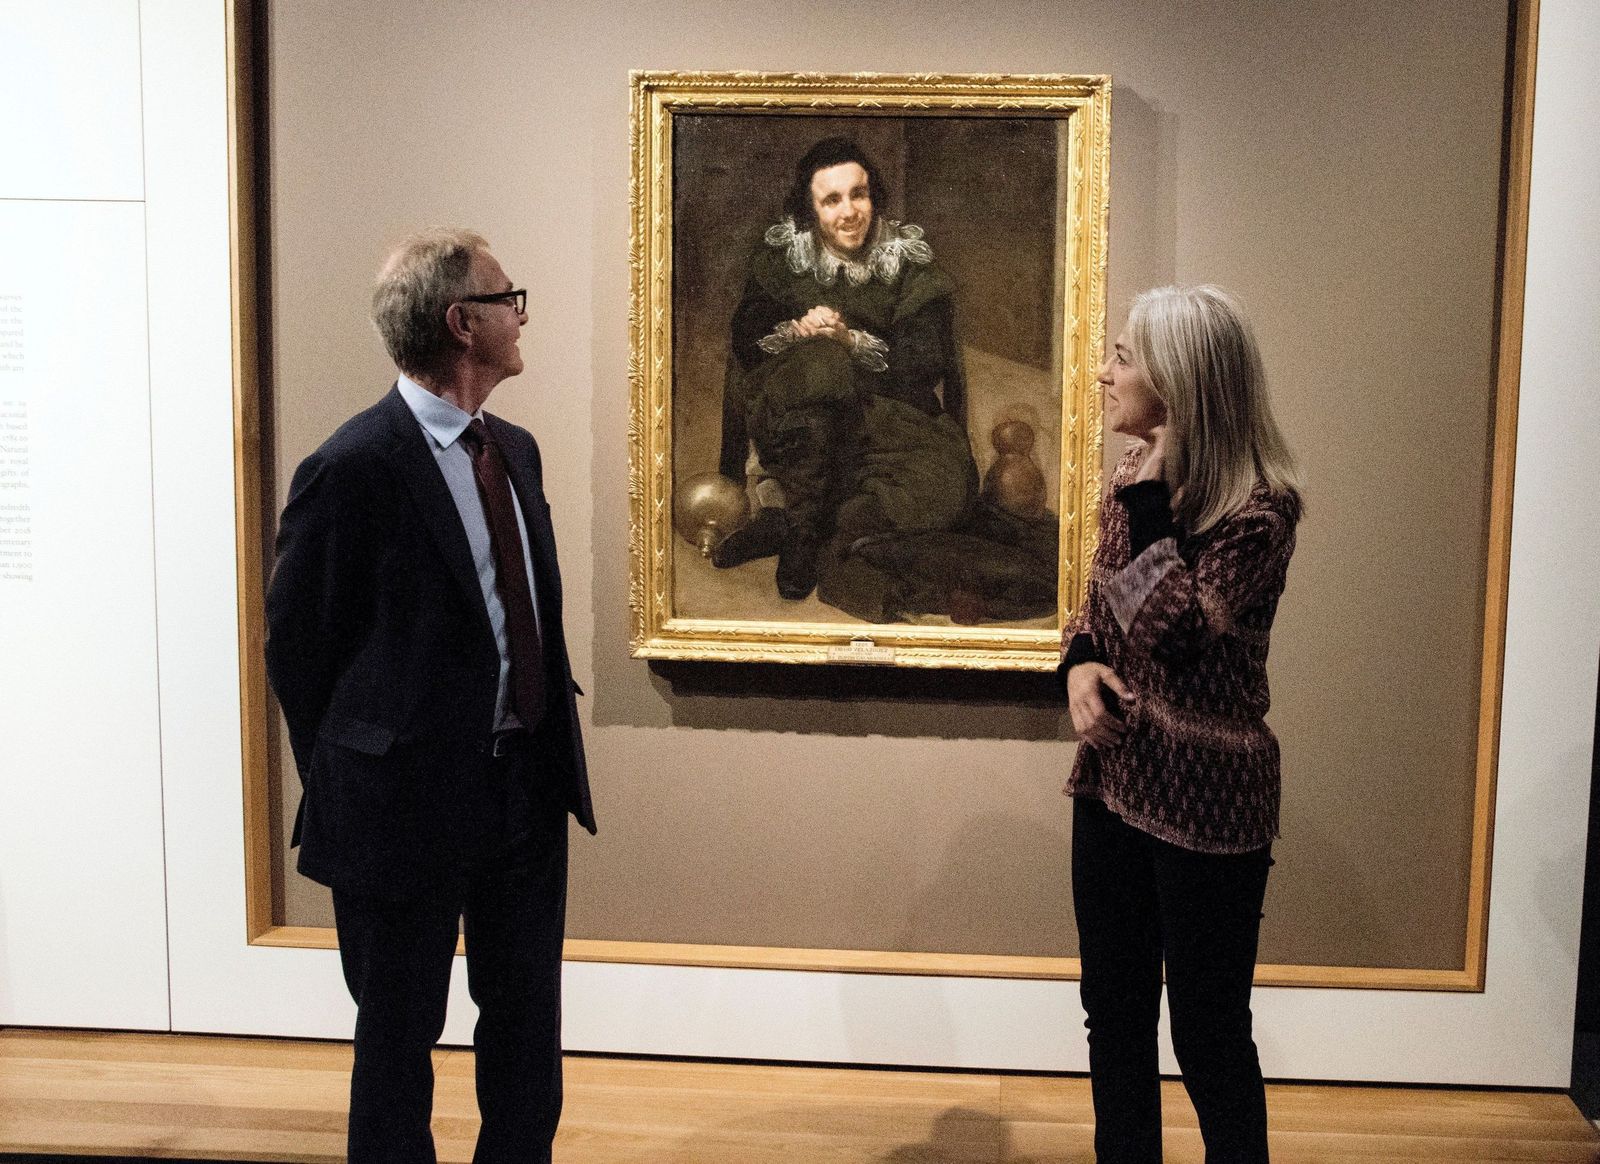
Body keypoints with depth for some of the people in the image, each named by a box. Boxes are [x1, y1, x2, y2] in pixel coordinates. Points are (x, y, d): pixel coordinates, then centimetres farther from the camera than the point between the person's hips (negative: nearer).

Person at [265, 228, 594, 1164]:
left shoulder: (514, 450, 8)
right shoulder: (355, 468, -17)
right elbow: (297, 646, -9)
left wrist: (552, 753, 11)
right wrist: (349, 787, -1)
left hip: (529, 784, 7)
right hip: (415, 795, -7)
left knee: (529, 1019, 19)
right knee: (400, 1035, 12)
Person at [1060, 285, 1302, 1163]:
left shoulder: (1259, 504, -16)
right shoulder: (1138, 476, 5)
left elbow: (1173, 630, -24)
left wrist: (1149, 502, -21)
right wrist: (1080, 662, -4)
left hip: (1205, 798, -7)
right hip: (1114, 778, 7)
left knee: (1208, 1032, 6)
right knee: (1112, 1008, 17)